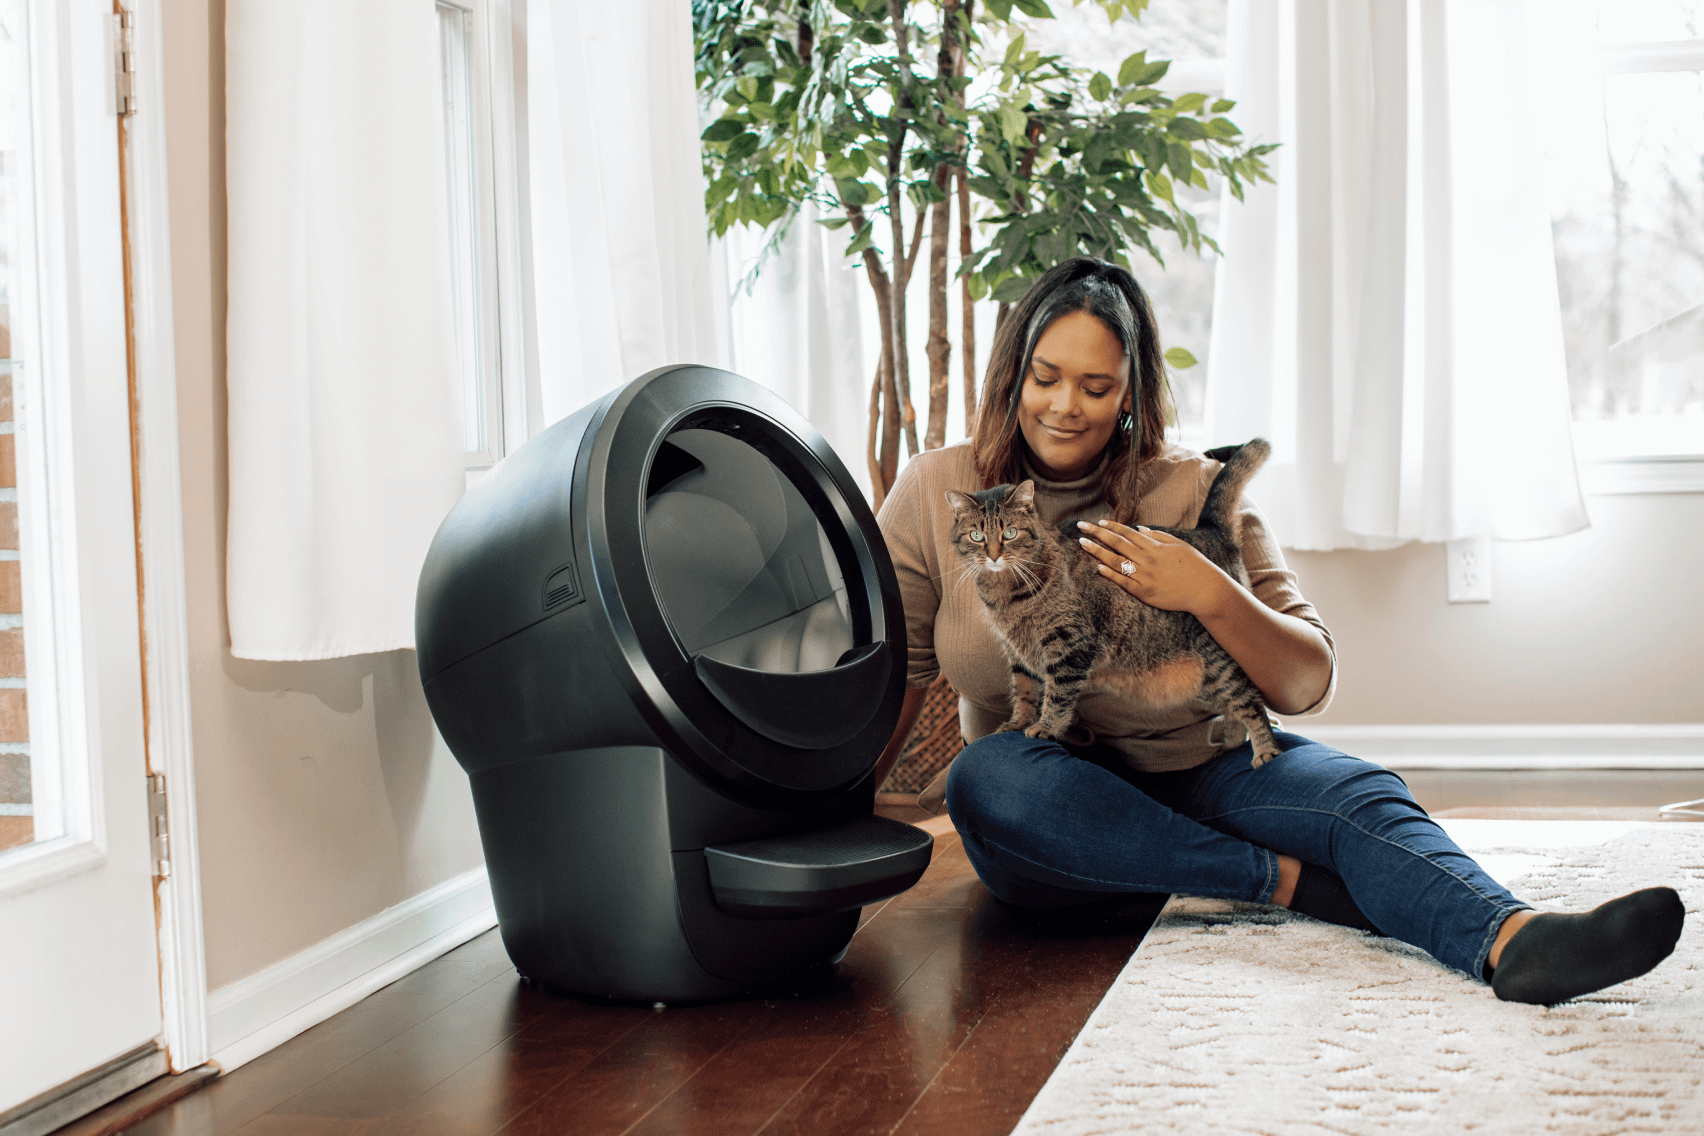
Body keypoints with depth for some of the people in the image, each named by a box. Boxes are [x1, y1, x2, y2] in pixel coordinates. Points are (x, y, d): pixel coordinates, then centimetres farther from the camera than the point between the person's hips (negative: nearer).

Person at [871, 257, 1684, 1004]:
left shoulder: (1196, 491, -2)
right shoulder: (937, 492, -1)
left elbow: (1307, 686, -5)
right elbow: (894, 671, 4)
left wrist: (1211, 596, -23)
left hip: (1203, 769, 1)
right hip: (1056, 812, 0)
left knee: (1359, 793, -29)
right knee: (984, 777, -36)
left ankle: (1511, 941, -59)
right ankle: (1287, 881, -28)